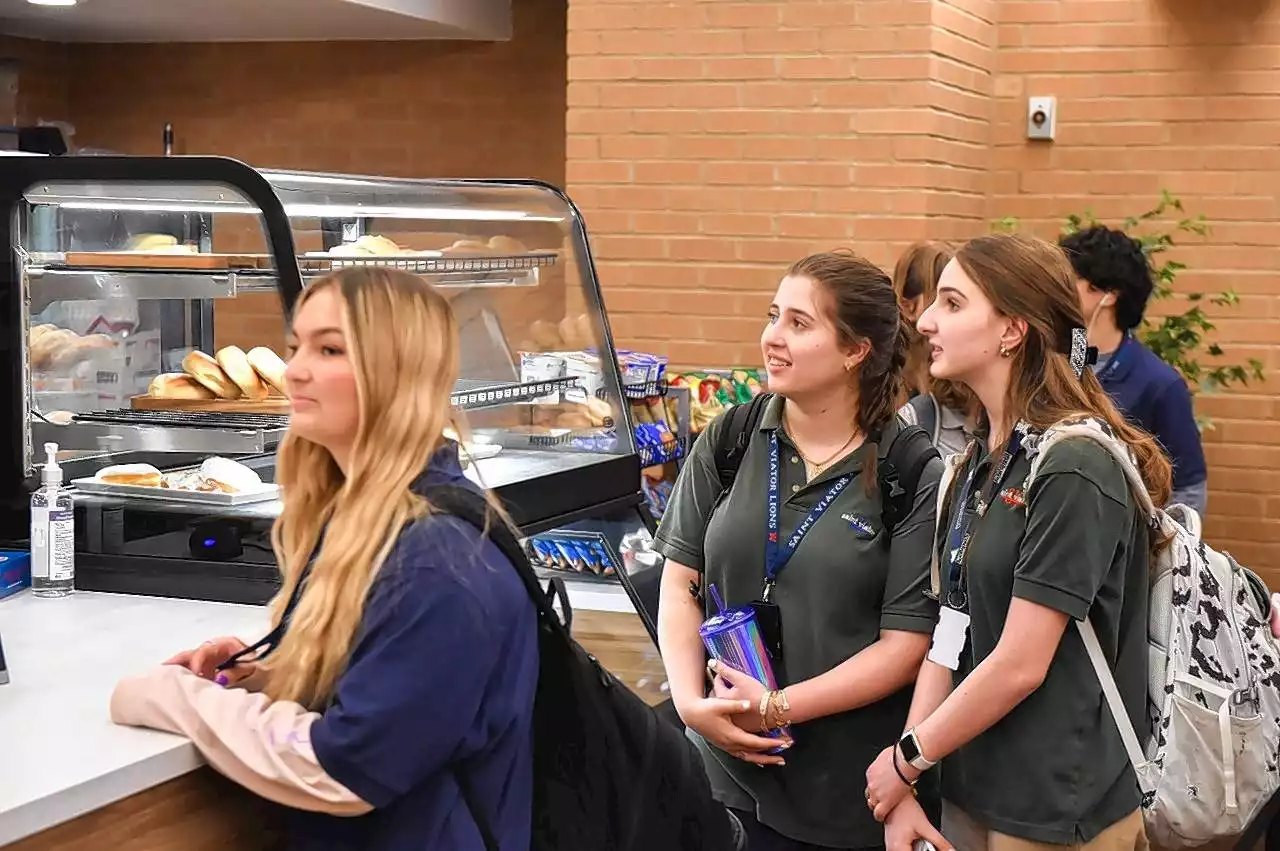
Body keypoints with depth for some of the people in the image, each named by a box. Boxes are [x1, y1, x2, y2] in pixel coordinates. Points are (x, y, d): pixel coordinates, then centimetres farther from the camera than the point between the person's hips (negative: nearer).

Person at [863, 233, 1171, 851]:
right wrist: (903, 790, -4)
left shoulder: (1075, 468, -19)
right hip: (969, 790, 7)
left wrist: (908, 757, -8)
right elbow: (948, 635, 3)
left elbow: (1019, 665, -20)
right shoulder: (978, 462, 7)